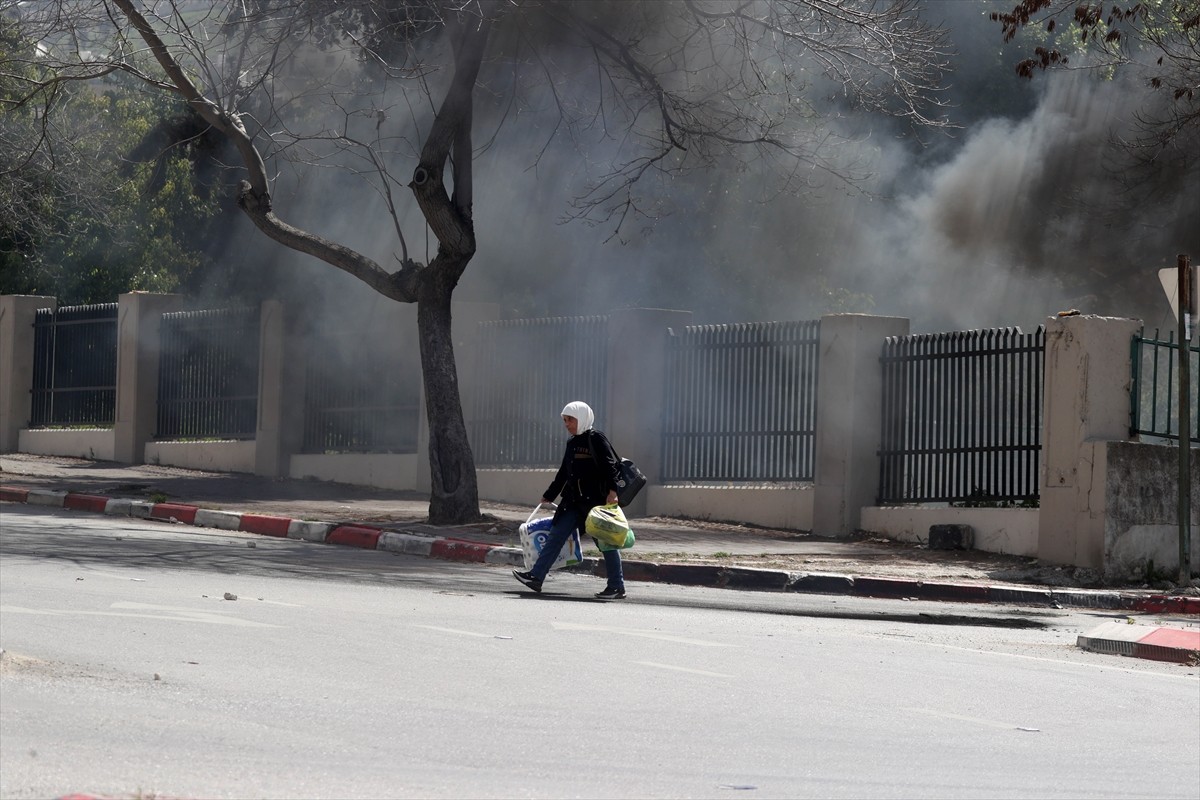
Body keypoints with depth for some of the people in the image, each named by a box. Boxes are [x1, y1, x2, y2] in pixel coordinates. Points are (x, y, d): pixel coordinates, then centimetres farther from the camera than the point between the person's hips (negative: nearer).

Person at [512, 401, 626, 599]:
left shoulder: (596, 439, -7)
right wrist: (549, 496, 31)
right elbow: (563, 473, 26)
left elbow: (610, 466, -16)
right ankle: (536, 576, 3)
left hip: (597, 501, -8)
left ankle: (617, 587, 4)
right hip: (575, 502, 8)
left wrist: (612, 490, -30)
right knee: (556, 535, 3)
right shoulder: (572, 443, 17)